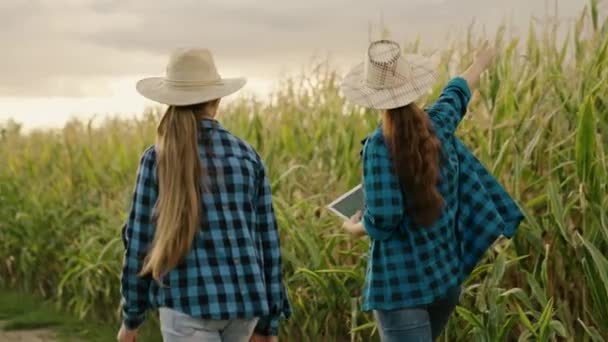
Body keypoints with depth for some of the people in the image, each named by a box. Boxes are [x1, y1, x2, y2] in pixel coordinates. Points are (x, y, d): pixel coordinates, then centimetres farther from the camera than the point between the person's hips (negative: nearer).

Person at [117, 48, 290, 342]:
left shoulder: (157, 159, -3)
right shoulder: (247, 155, 6)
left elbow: (140, 241, -1)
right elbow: (267, 239, 7)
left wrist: (131, 317, 10)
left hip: (188, 302, -4)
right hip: (244, 301, 4)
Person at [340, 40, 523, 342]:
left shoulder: (379, 146, -17)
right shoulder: (438, 124, 1)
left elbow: (382, 220, -20)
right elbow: (457, 93, 24)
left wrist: (353, 227, 3)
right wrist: (481, 62, 45)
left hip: (401, 283, -7)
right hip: (445, 277, 7)